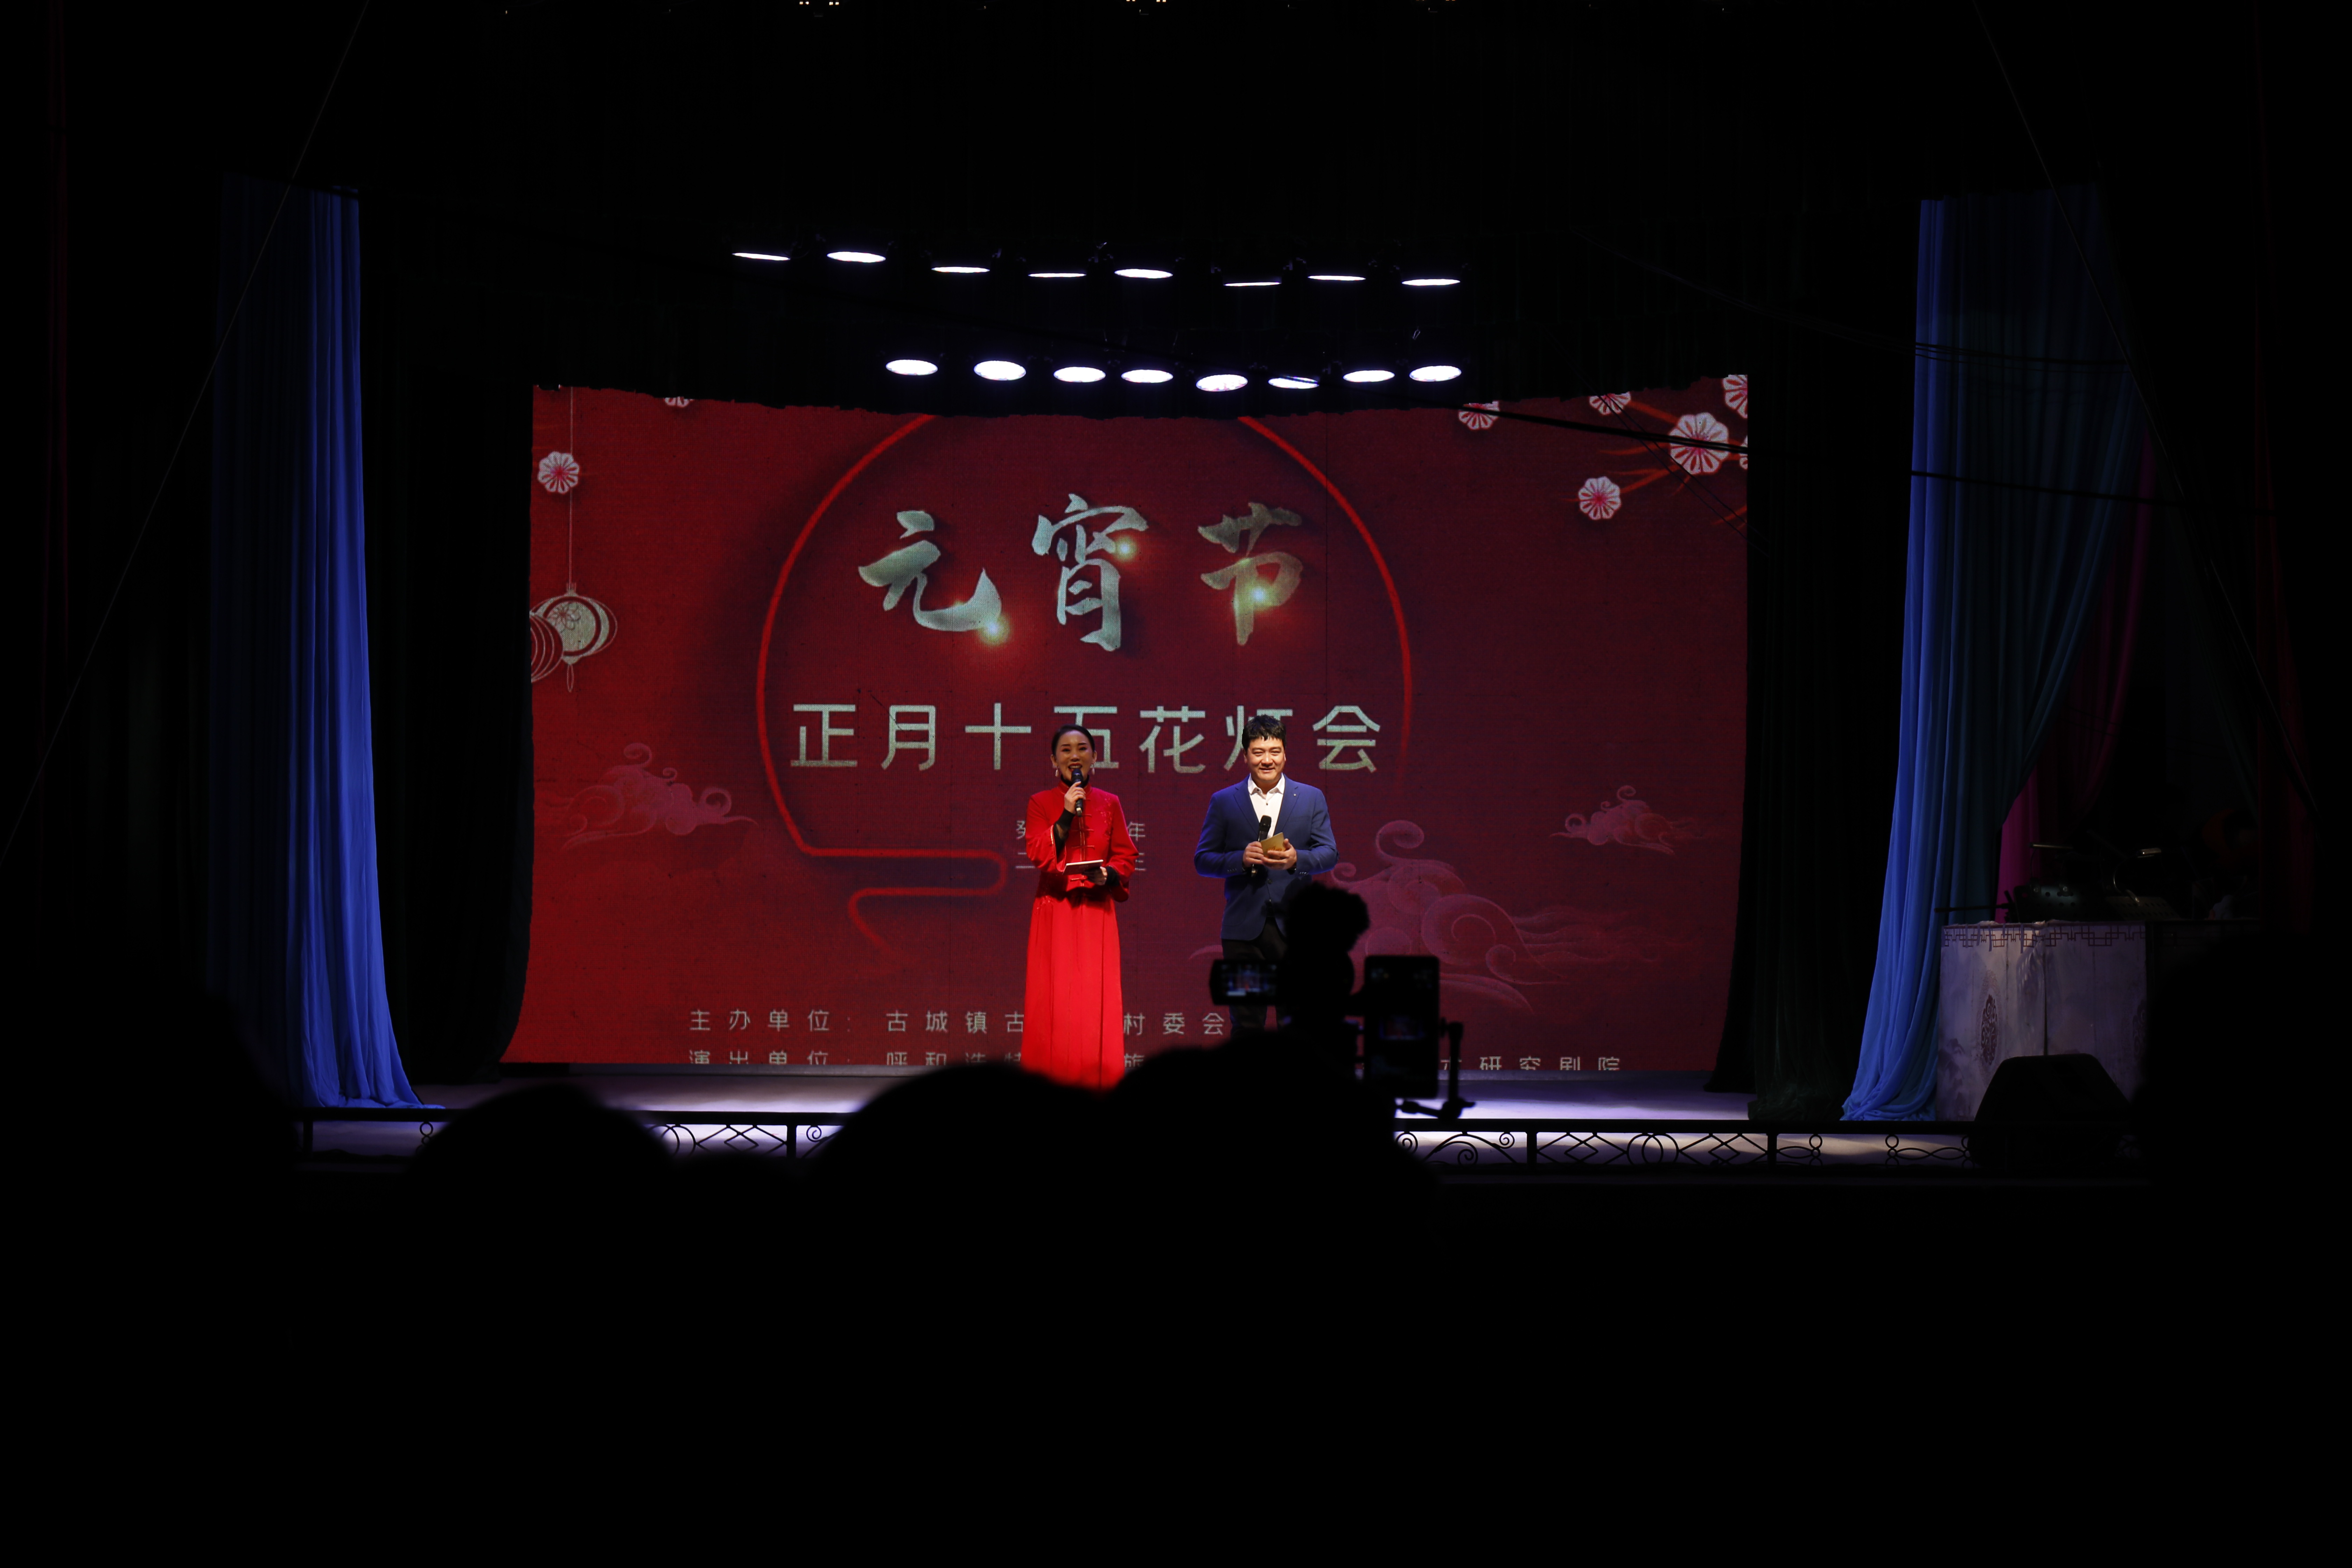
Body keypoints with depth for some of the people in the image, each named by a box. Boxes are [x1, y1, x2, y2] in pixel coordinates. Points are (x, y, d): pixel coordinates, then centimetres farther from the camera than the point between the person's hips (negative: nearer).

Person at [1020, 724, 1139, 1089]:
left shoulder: (1109, 804, 9)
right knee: (1054, 1001, -4)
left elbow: (1126, 856, 9)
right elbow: (1039, 854, -7)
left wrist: (1109, 874, -11)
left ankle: (1097, 1084, 0)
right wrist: (1067, 815, -16)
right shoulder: (1041, 804, 6)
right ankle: (1053, 1084, -1)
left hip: (1097, 912, 1)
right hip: (1054, 912, -1)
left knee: (1097, 1000, -4)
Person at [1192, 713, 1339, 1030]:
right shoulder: (1223, 802, 9)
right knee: (1246, 1024, 2)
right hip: (1244, 929, 0)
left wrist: (1297, 859, -18)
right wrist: (1242, 859, -13)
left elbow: (1330, 854, 3)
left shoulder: (1311, 798, 10)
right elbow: (1202, 860, 6)